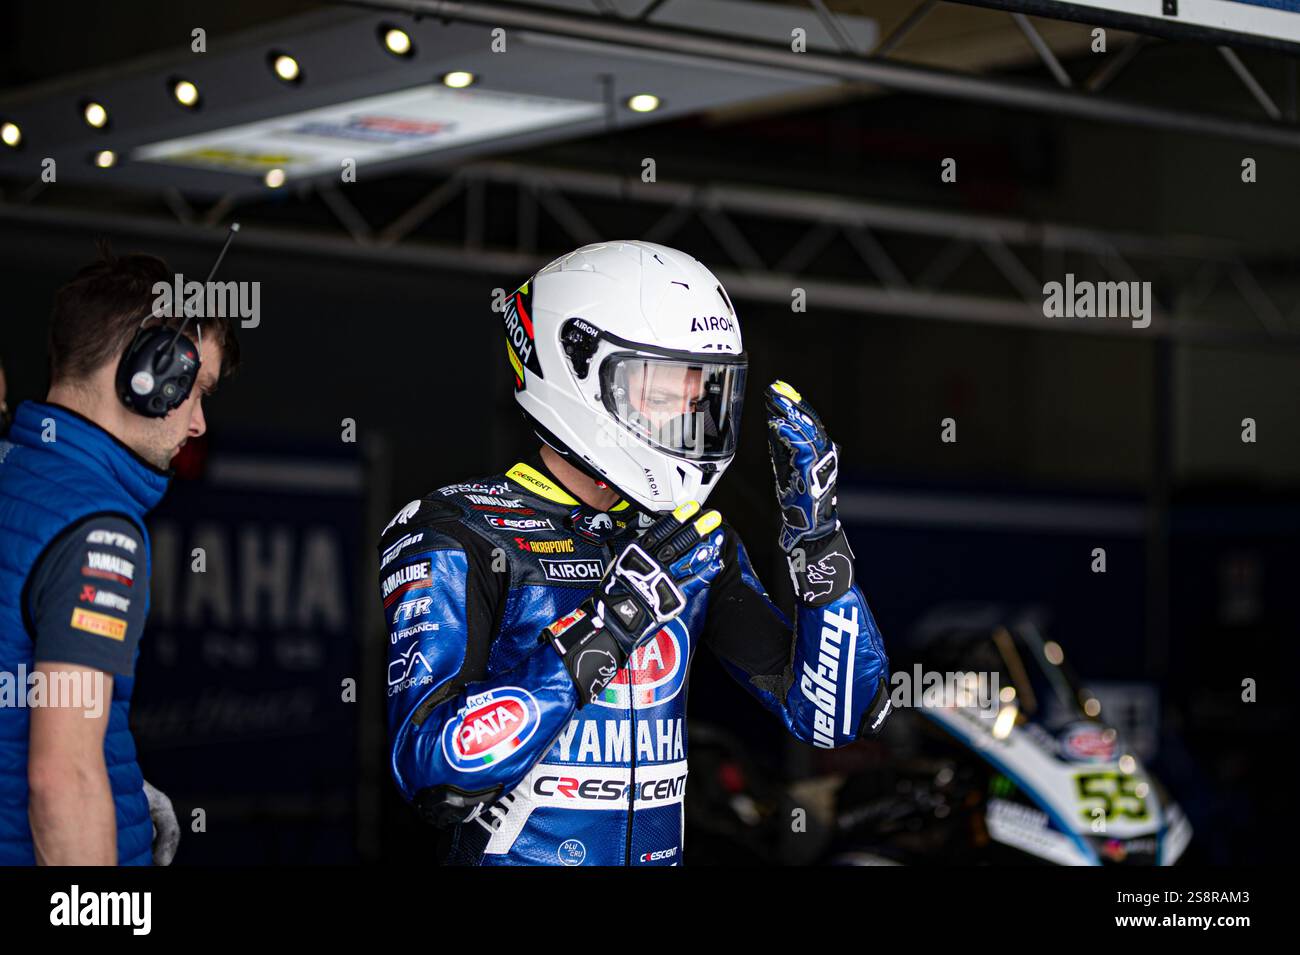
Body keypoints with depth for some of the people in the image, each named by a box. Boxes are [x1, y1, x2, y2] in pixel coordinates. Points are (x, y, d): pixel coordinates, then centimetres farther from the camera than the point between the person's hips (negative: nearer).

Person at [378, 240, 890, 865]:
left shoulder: (695, 540, 9)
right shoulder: (459, 535, -7)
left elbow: (837, 718, 9)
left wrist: (818, 537, -1)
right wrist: (611, 620, -22)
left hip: (659, 856, 3)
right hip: (510, 856, -3)